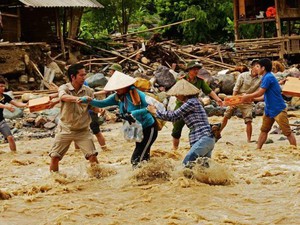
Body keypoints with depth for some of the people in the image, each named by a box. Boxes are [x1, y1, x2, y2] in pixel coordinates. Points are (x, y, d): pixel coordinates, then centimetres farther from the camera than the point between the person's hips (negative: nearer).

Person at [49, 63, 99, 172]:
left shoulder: (88, 91, -2)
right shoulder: (64, 88, -12)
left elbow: (93, 107, 2)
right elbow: (63, 97, -35)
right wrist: (76, 98, -56)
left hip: (83, 130, 1)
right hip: (65, 129, -1)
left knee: (92, 156, -8)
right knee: (55, 156, 0)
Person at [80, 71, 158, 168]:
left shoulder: (137, 94, -23)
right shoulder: (118, 97, -2)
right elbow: (102, 103, -5)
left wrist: (133, 113, -33)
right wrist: (89, 100, -23)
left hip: (149, 128, -8)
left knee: (137, 160, -13)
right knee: (144, 158, 17)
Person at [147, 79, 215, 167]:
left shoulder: (192, 102, -10)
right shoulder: (191, 102, 19)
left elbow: (174, 115, -7)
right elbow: (175, 117, 23)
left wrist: (155, 111, 4)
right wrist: (157, 112, 22)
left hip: (204, 139, -10)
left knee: (187, 163, -19)